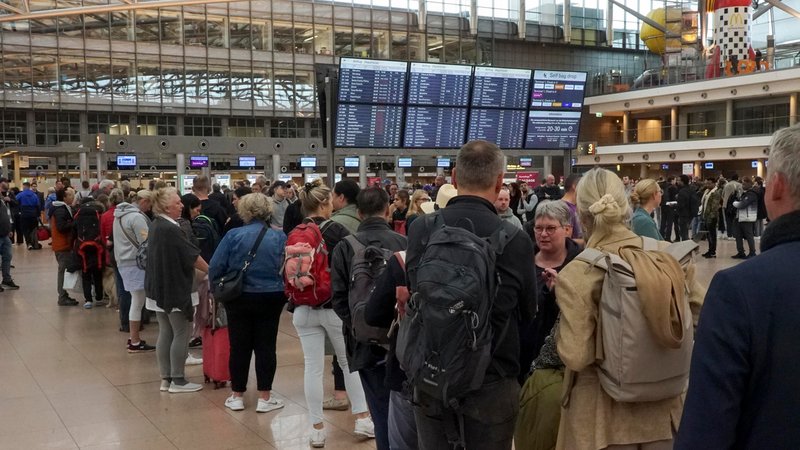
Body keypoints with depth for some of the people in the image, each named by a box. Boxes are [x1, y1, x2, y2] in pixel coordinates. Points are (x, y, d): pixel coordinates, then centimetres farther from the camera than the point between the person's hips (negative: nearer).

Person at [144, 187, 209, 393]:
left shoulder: (156, 226, 10)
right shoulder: (171, 229, -20)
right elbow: (192, 256, -17)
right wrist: (210, 270, -4)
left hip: (158, 288, 9)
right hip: (174, 289, -9)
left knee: (166, 333, 13)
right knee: (181, 334, 0)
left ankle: (166, 378, 17)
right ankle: (177, 380, 4)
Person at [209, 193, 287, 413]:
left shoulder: (233, 236, -10)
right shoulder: (279, 237, -6)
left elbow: (215, 268, -9)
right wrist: (282, 289, 13)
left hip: (239, 300, 0)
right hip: (271, 299, 0)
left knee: (239, 346, 10)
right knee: (266, 346, 7)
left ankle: (237, 396, 19)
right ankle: (264, 398, 12)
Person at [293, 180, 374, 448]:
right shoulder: (335, 230, -11)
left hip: (304, 308, 3)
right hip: (336, 305, -3)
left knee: (313, 366, 6)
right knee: (350, 361, 12)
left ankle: (317, 428, 11)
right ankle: (362, 419, 17)